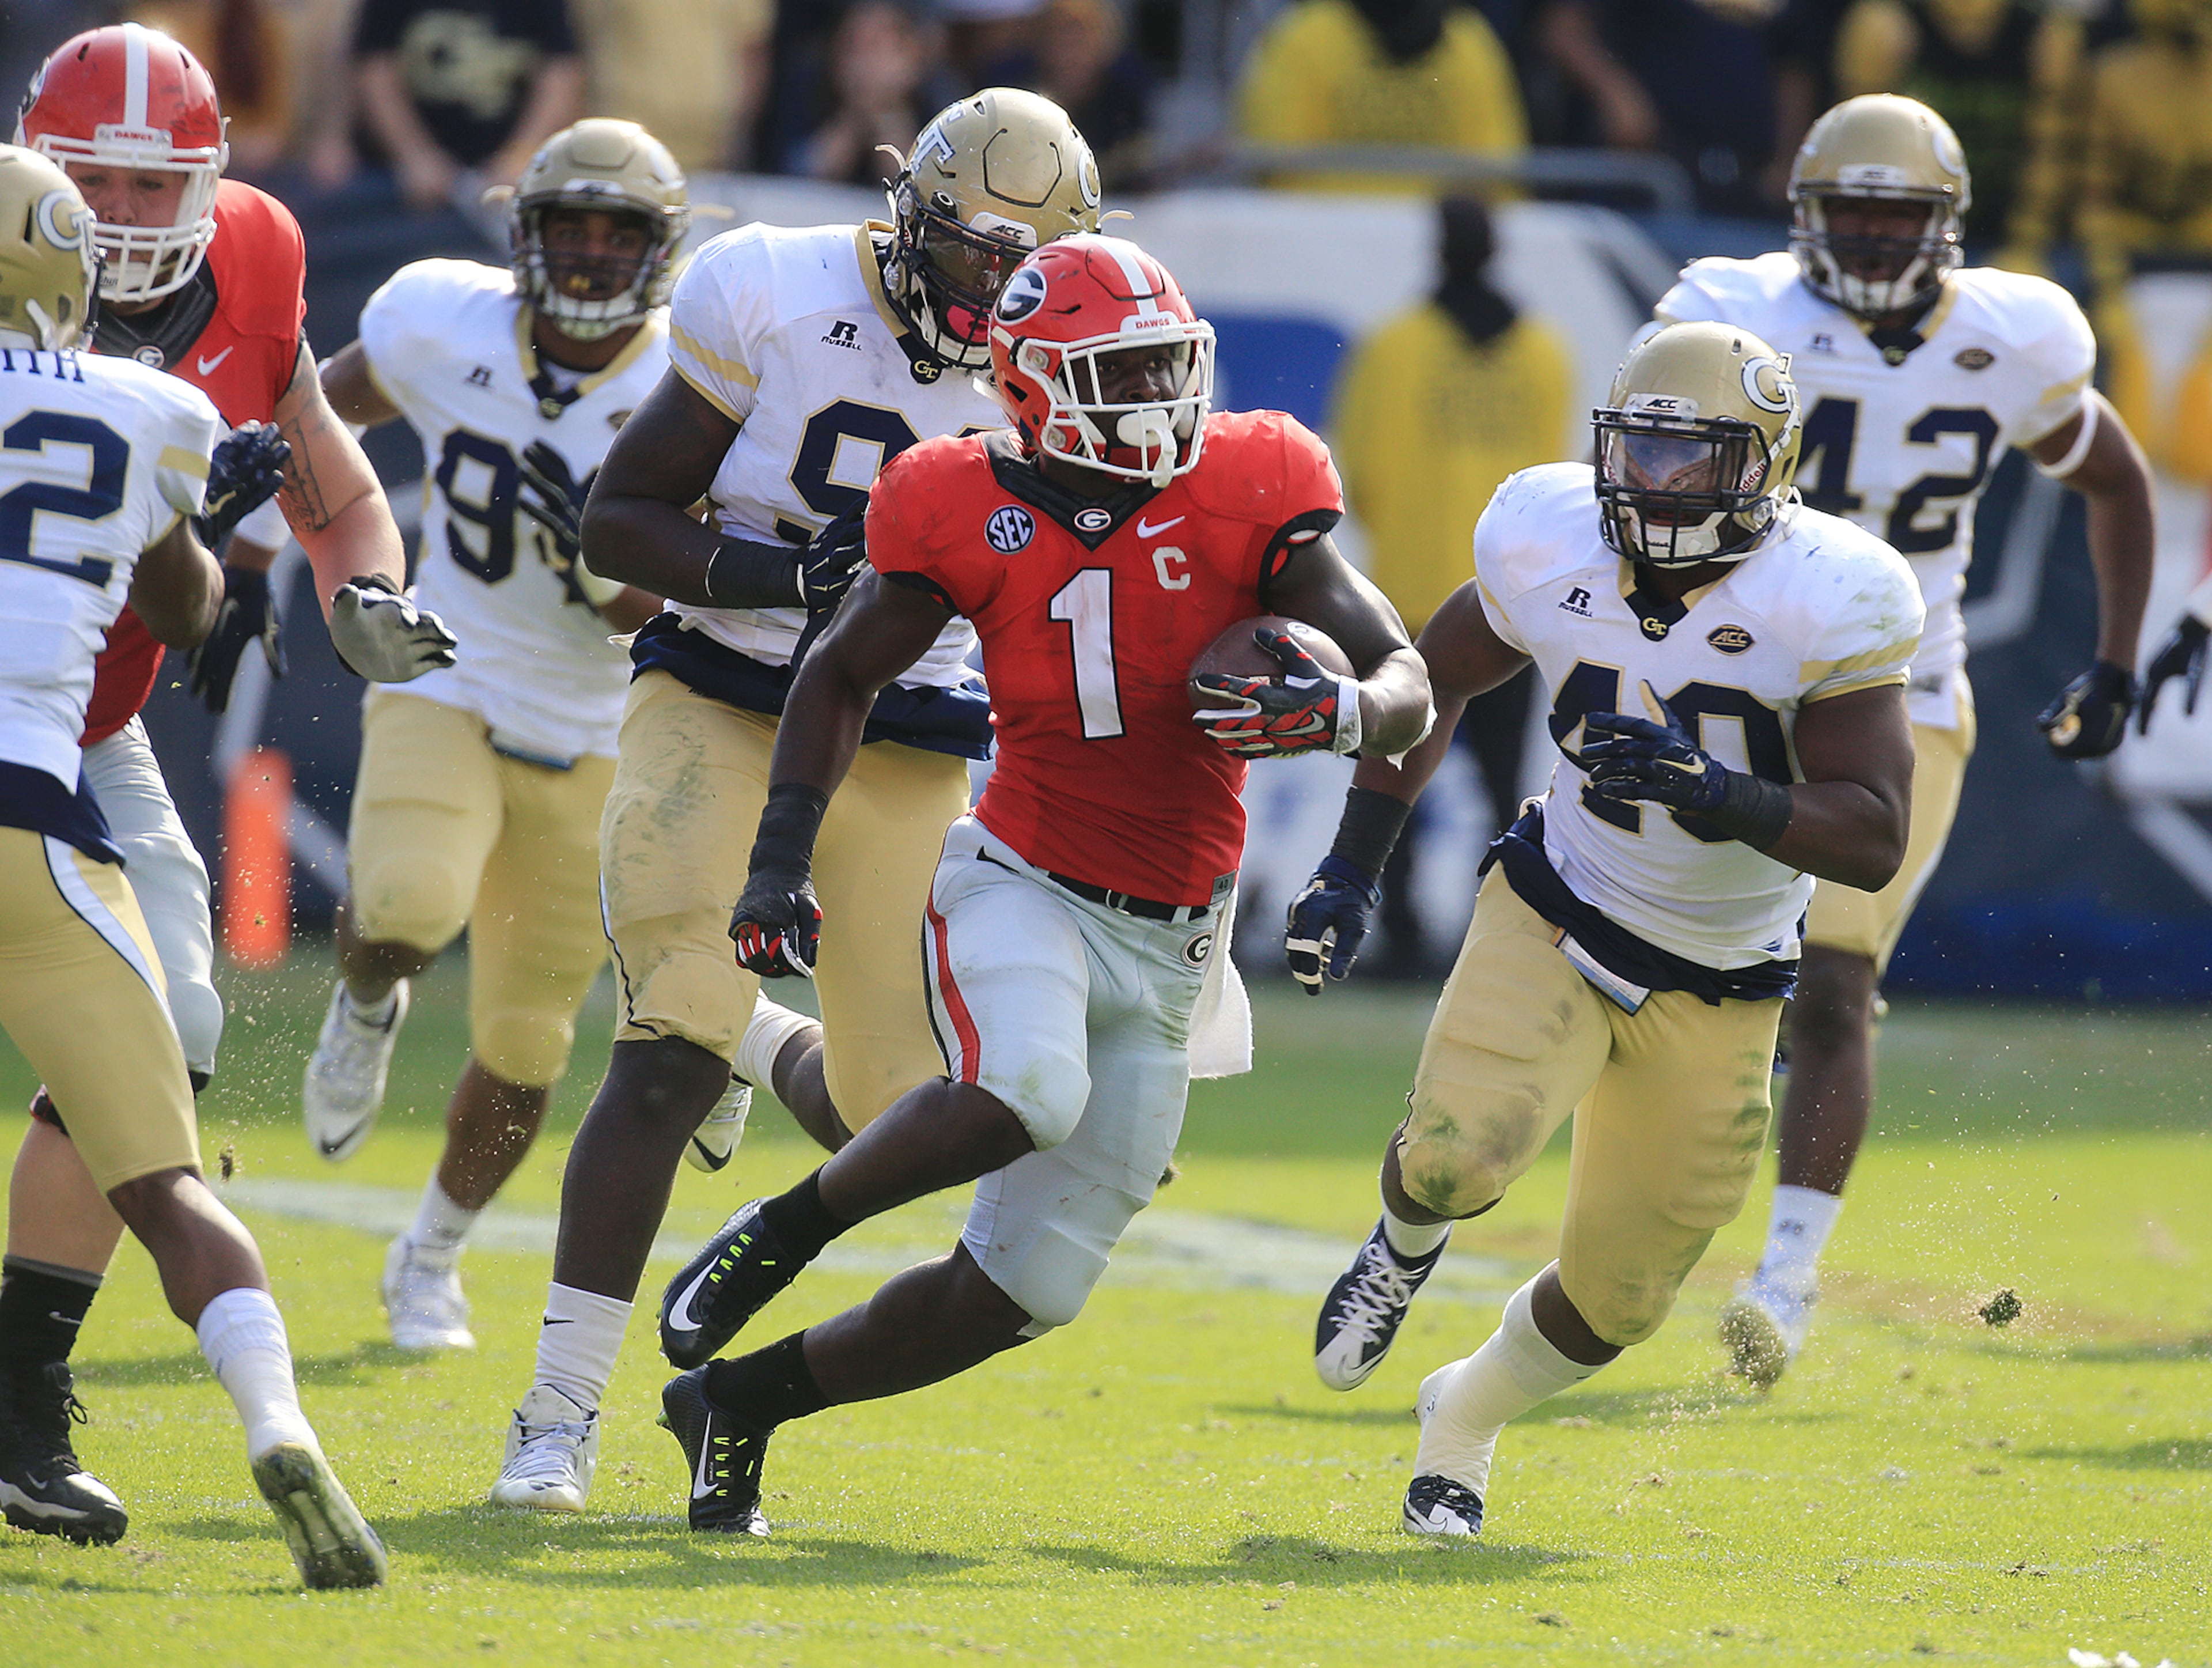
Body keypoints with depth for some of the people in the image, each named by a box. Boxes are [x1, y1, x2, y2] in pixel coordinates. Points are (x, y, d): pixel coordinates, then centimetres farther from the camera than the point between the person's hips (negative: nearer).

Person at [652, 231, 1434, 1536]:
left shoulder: (1247, 491, -7)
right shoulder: (975, 511, -7)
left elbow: (1409, 686, -8)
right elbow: (846, 678, 9)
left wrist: (1335, 711, -32)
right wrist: (783, 860, -1)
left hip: (1166, 945, 3)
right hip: (1023, 881, -3)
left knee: (1020, 1296, 2)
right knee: (1025, 1093, -37)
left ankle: (740, 1399, 22)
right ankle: (782, 1230, -12)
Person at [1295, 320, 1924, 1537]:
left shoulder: (1823, 602, -20)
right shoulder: (1553, 547, -11)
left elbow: (1874, 838, -23)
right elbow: (1435, 682, 10)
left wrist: (1715, 794, -39)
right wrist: (1351, 868, 7)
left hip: (1712, 998, 0)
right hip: (1557, 917, 0)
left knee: (1614, 1301, 6)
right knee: (1459, 1155, -27)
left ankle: (1465, 1421, 39)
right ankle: (1404, 1246, 12)